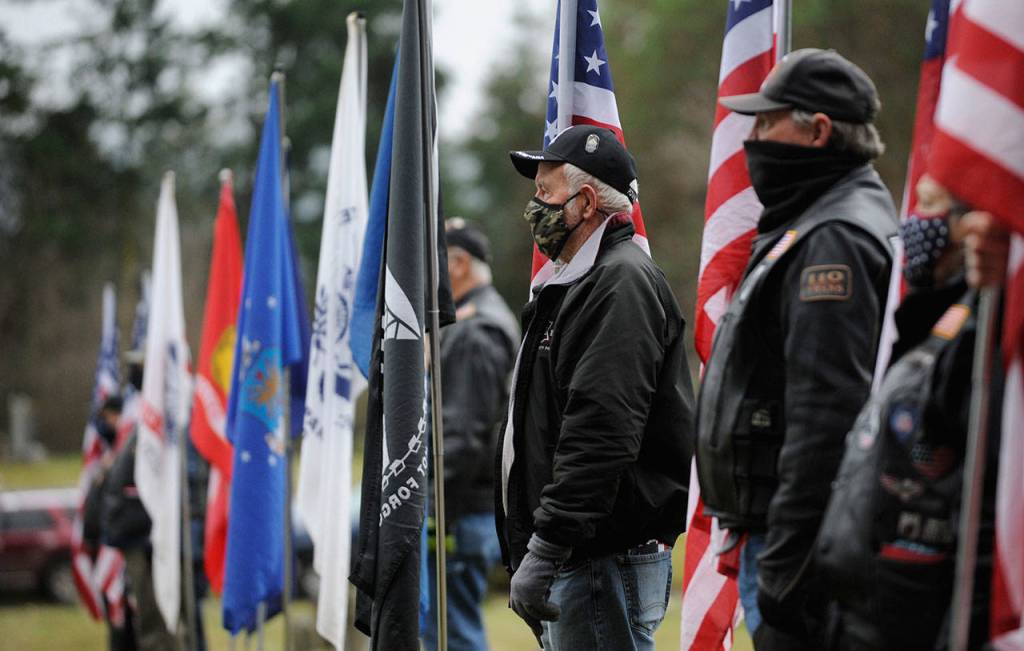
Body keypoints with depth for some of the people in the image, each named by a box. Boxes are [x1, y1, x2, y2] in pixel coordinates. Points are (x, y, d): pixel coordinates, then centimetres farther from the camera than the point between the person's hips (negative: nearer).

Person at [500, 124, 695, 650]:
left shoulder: (622, 282, -13)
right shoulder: (576, 283, 21)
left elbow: (600, 439, -23)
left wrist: (543, 551, -25)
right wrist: (530, 554, 23)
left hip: (607, 561, -11)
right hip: (573, 563, 11)